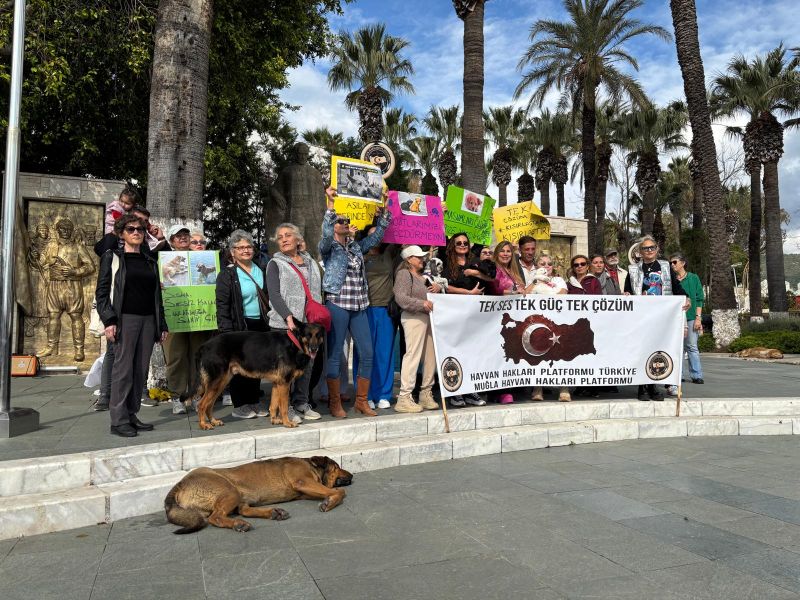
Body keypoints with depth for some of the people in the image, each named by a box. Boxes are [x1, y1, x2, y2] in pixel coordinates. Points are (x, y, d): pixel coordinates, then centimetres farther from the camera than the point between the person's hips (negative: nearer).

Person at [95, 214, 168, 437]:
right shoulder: (112, 257, 5)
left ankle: (131, 415, 13)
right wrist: (109, 321, -13)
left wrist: (162, 325, 14)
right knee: (123, 368, -7)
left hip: (148, 320, 5)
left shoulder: (150, 262, 19)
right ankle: (119, 420, -1)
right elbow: (102, 291, -2)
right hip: (125, 319, -5)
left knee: (141, 370, 4)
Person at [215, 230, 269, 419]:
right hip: (240, 326, -5)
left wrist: (267, 324, 14)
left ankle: (254, 402, 20)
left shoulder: (259, 271, 13)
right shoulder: (227, 274, -4)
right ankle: (239, 406, 10)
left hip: (259, 324, 6)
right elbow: (222, 306, -9)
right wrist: (226, 332, -17)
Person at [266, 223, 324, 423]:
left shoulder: (310, 262, 18)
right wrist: (288, 316, -20)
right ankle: (286, 407, 6)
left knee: (307, 364, 8)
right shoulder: (275, 264, 3)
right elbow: (274, 294, -7)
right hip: (285, 324, -5)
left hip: (309, 323, 5)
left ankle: (301, 402, 20)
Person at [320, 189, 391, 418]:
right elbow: (326, 233, -20)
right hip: (337, 304, -6)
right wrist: (330, 203, -25)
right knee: (335, 355, -1)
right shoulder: (328, 247, 0)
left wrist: (382, 211, 9)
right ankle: (335, 403, 9)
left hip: (359, 306, 6)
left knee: (367, 354, 4)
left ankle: (361, 401, 15)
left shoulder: (356, 246, 16)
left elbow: (378, 234, 19)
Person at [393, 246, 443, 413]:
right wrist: (422, 304, -23)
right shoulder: (404, 274, -3)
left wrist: (438, 287, 8)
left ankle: (426, 393, 18)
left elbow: (433, 292, 31)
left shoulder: (423, 276, 24)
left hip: (428, 317, 9)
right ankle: (404, 397, -10)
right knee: (413, 355, -13)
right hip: (413, 318, -9)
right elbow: (401, 298, -16)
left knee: (431, 356, 8)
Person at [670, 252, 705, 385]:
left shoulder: (693, 278, 5)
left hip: (690, 317, -2)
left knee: (692, 347, -3)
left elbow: (699, 299, 3)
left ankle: (697, 375, 0)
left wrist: (698, 317, -5)